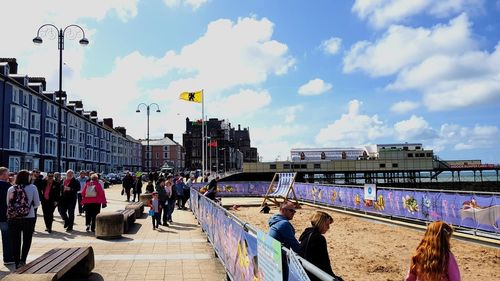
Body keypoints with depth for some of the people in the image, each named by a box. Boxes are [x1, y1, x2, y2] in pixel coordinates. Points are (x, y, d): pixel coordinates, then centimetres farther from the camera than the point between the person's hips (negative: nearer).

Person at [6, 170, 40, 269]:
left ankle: (17, 264, 19)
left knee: (15, 242, 13)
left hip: (13, 219, 2)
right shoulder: (32, 188, -7)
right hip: (29, 219, -2)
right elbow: (37, 204, -2)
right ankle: (22, 260, 0)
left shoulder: (11, 189, -1)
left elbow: (8, 204, 6)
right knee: (27, 240, 14)